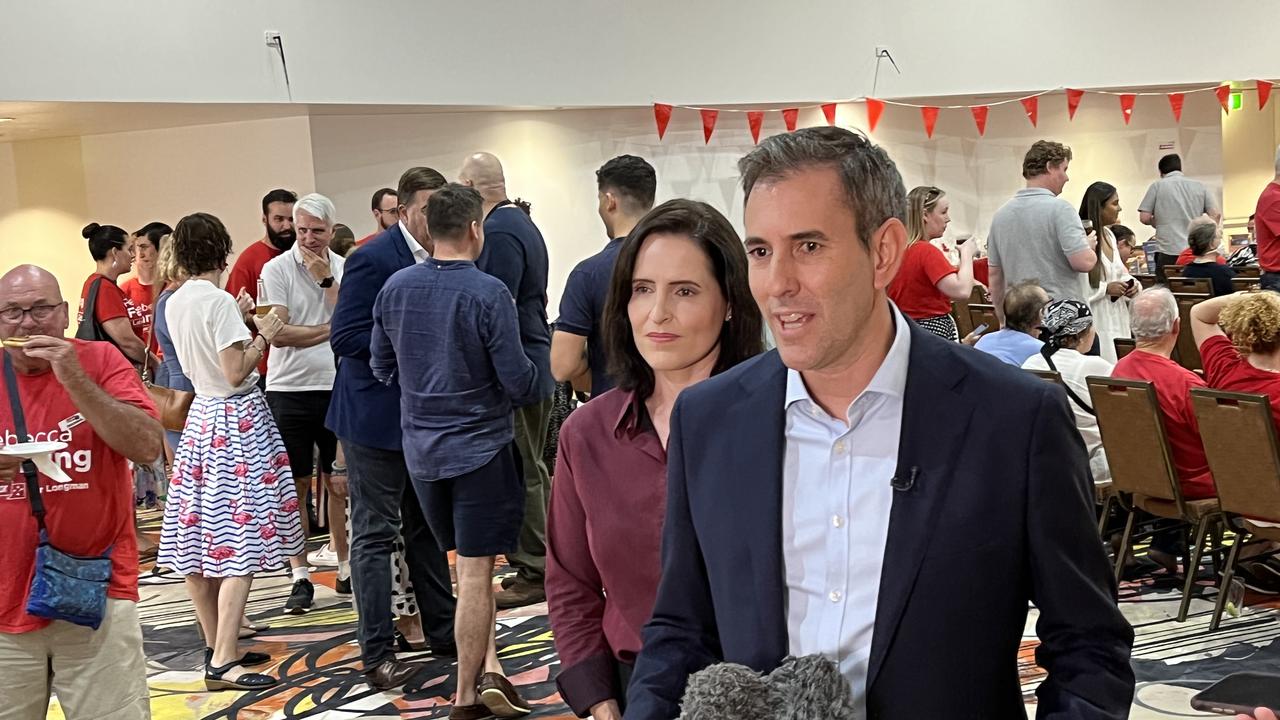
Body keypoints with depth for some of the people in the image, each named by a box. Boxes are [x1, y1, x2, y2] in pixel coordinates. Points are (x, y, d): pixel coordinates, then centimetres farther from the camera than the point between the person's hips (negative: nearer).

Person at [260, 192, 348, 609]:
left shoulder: (344, 269, 6)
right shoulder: (276, 269, -3)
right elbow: (278, 333, -12)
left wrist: (326, 278, -11)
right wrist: (330, 330, -9)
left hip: (336, 388, 3)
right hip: (290, 390, -2)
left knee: (338, 482, 9)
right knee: (295, 485, 2)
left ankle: (344, 568, 20)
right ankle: (300, 577, 8)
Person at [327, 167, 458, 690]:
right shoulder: (374, 259, -17)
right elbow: (345, 336, -21)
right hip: (378, 415, -8)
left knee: (427, 527, 17)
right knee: (376, 534, 0)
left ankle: (441, 631, 29)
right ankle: (377, 654, 7)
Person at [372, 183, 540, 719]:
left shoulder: (395, 287, -2)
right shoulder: (488, 293, -17)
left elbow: (381, 366, 8)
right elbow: (519, 381, -16)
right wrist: (534, 381, 6)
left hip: (421, 448, 5)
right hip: (479, 446, -5)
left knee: (467, 562, 20)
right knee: (475, 572, 2)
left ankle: (488, 667, 16)